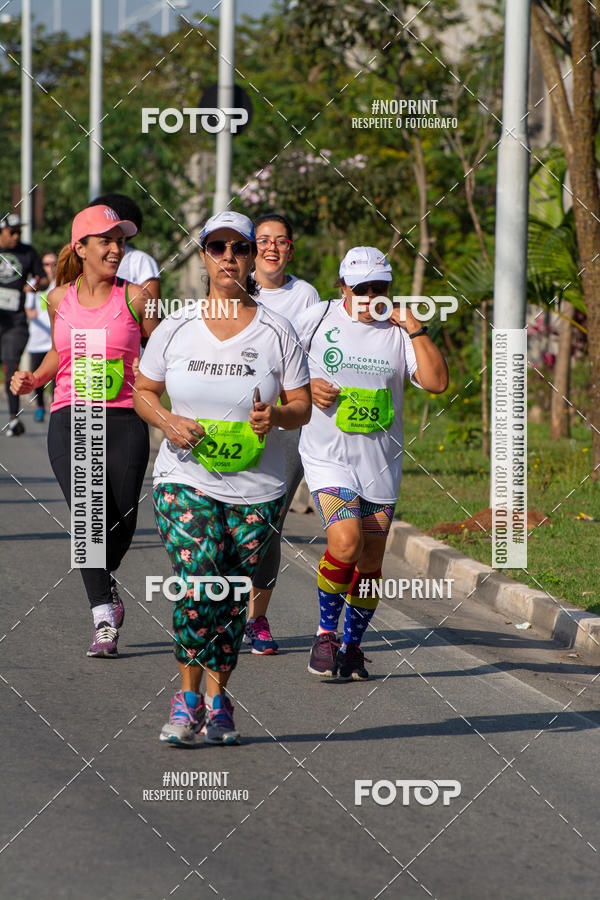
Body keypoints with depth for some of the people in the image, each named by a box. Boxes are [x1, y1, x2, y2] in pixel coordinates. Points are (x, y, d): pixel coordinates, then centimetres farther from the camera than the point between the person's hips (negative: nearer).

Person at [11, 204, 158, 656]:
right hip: (70, 417, 0)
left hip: (124, 418, 0)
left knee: (121, 524, -2)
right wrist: (34, 379, 11)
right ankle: (104, 619, -14)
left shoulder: (135, 297, 3)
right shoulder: (59, 299, 10)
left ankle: (105, 584, 32)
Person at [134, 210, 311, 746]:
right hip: (185, 480, -1)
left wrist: (275, 416, -19)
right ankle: (189, 696, -4)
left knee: (231, 599, 4)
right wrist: (168, 421, -8)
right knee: (198, 583, -19)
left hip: (256, 489, 1)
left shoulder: (276, 331, 1)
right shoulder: (176, 329, 3)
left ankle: (216, 699, 22)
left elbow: (302, 408, 4)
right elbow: (143, 391, 12)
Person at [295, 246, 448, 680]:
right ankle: (326, 632, 0)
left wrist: (415, 328, -14)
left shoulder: (397, 330, 1)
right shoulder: (317, 320, -2)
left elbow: (437, 382, -9)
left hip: (381, 464, 3)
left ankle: (352, 646, 26)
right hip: (329, 458, -3)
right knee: (345, 544, -22)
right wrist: (307, 385, -8)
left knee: (370, 563, 7)